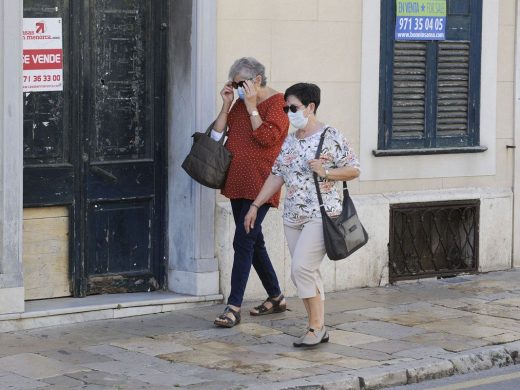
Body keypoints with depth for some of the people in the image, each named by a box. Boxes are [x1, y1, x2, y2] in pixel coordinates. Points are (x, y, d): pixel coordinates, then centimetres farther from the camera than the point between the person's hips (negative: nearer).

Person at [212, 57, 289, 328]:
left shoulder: (277, 103, -7)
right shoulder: (239, 104, 14)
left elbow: (268, 137, -20)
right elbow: (217, 135, 8)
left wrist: (252, 107, -17)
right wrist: (226, 105, 0)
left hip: (260, 185, -8)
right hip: (238, 183, 8)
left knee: (244, 241, -13)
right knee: (254, 242, 14)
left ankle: (234, 307, -14)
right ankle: (276, 298, 28)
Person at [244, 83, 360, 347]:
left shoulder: (331, 137, -5)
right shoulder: (289, 142, 14)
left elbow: (354, 169, -5)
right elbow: (276, 177, 18)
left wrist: (325, 171, -18)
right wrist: (255, 206, 15)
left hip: (321, 215, -7)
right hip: (293, 217, 7)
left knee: (301, 267, -17)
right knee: (305, 273, 6)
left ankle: (316, 326, -7)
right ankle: (319, 329, 14)